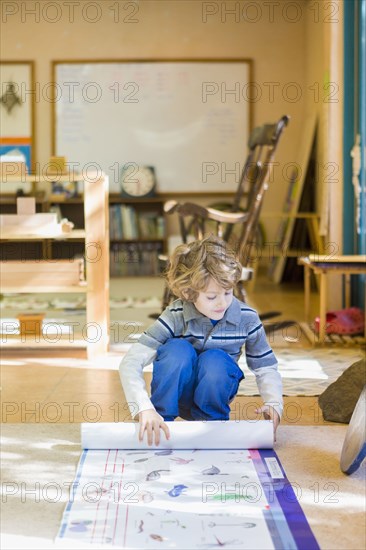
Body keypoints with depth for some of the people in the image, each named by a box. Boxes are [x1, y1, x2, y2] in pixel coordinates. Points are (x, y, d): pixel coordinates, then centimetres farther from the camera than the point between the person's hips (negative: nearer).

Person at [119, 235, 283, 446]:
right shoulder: (176, 316, -24)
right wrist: (145, 408, -46)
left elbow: (266, 368, -7)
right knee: (177, 349, -33)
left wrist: (274, 404, -28)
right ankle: (160, 419, -14)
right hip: (176, 392, -1)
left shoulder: (247, 318, -17)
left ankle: (215, 423, -7)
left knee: (215, 360, -33)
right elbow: (131, 362, -30)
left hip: (214, 392, 1)